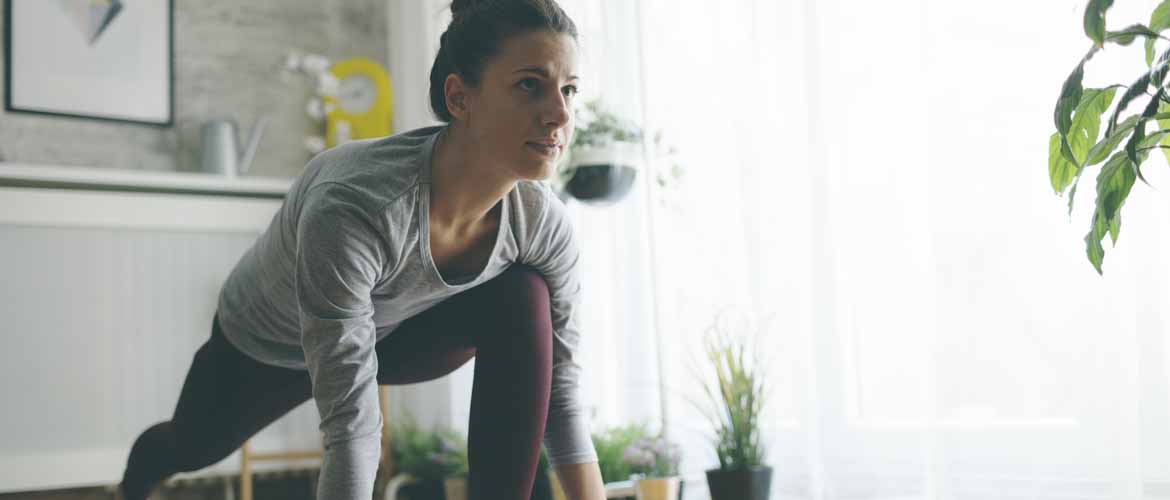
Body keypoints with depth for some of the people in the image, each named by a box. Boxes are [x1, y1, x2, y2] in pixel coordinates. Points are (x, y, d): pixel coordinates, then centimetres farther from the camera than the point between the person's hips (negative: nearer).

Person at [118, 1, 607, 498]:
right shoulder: (352, 209, -45)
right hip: (266, 345, -2)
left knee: (524, 301, -28)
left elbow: (559, 388, -22)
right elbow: (351, 423, -45)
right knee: (194, 447, 27)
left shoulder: (542, 224, -30)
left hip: (392, 334, 2)